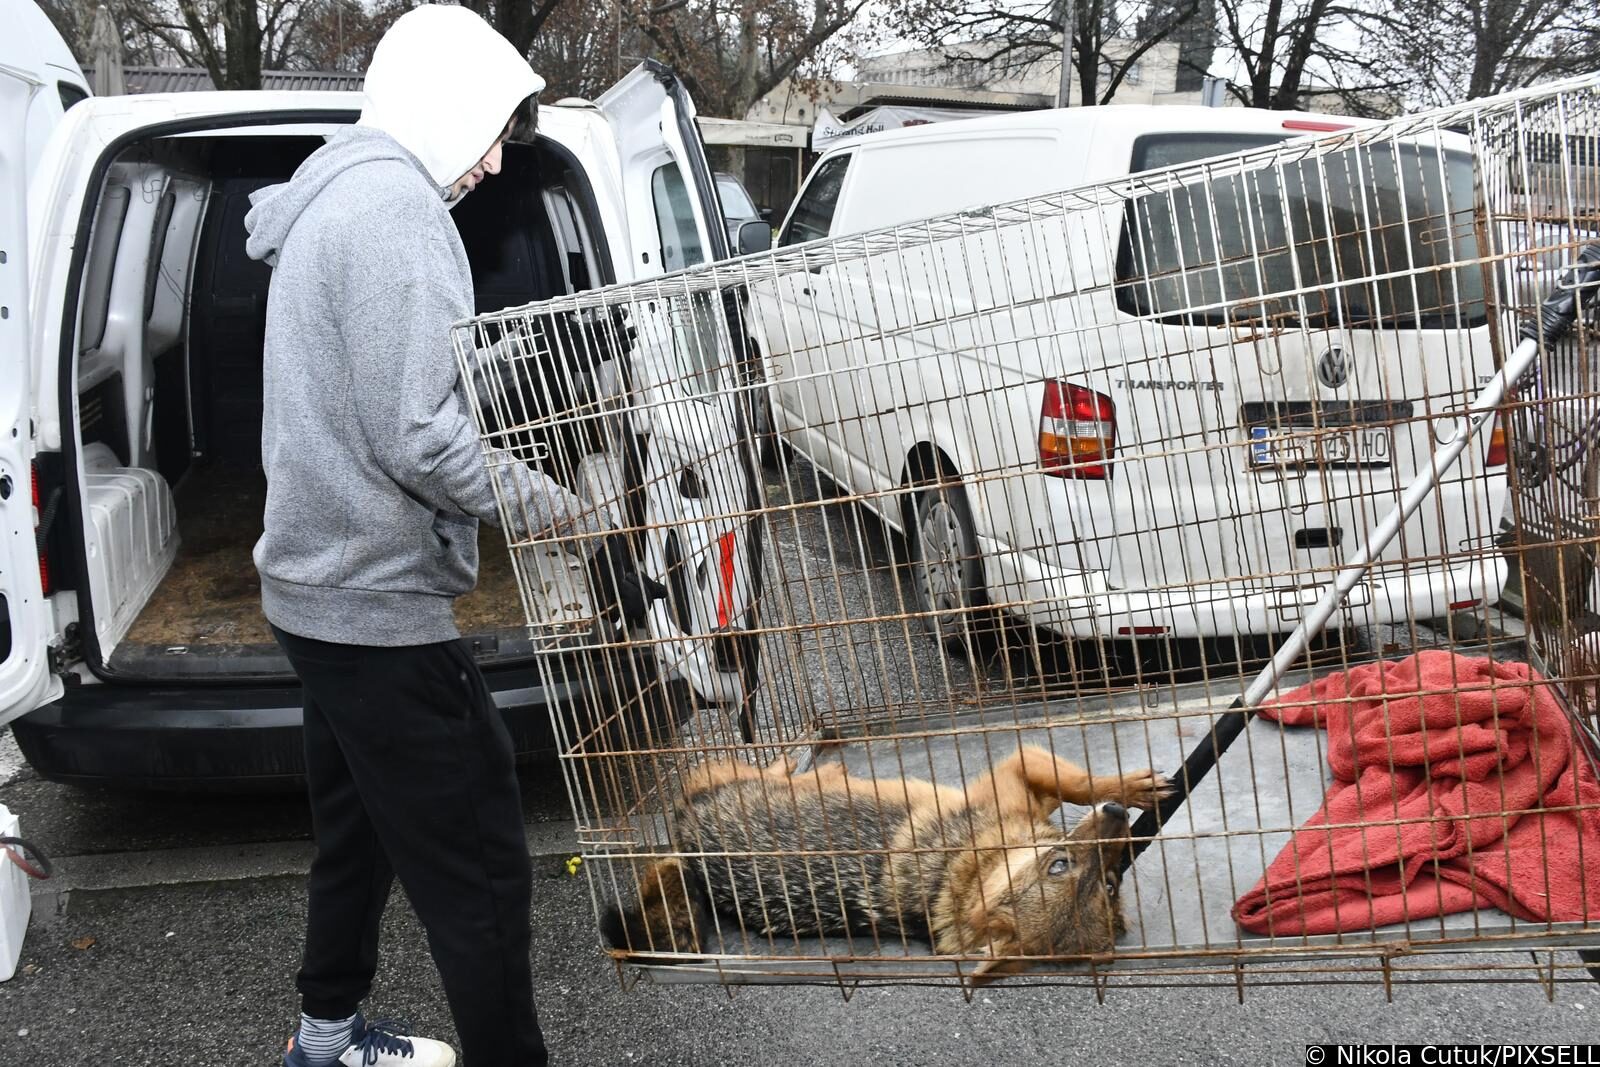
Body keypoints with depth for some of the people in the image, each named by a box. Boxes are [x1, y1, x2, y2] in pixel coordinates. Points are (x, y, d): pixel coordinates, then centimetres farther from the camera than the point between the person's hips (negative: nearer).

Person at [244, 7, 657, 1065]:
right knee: (480, 877, -4)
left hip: (322, 590, 11)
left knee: (361, 837, 24)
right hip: (380, 603, -11)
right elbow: (419, 439, -25)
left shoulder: (329, 200, 15)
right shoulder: (394, 203, -17)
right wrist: (569, 515, -16)